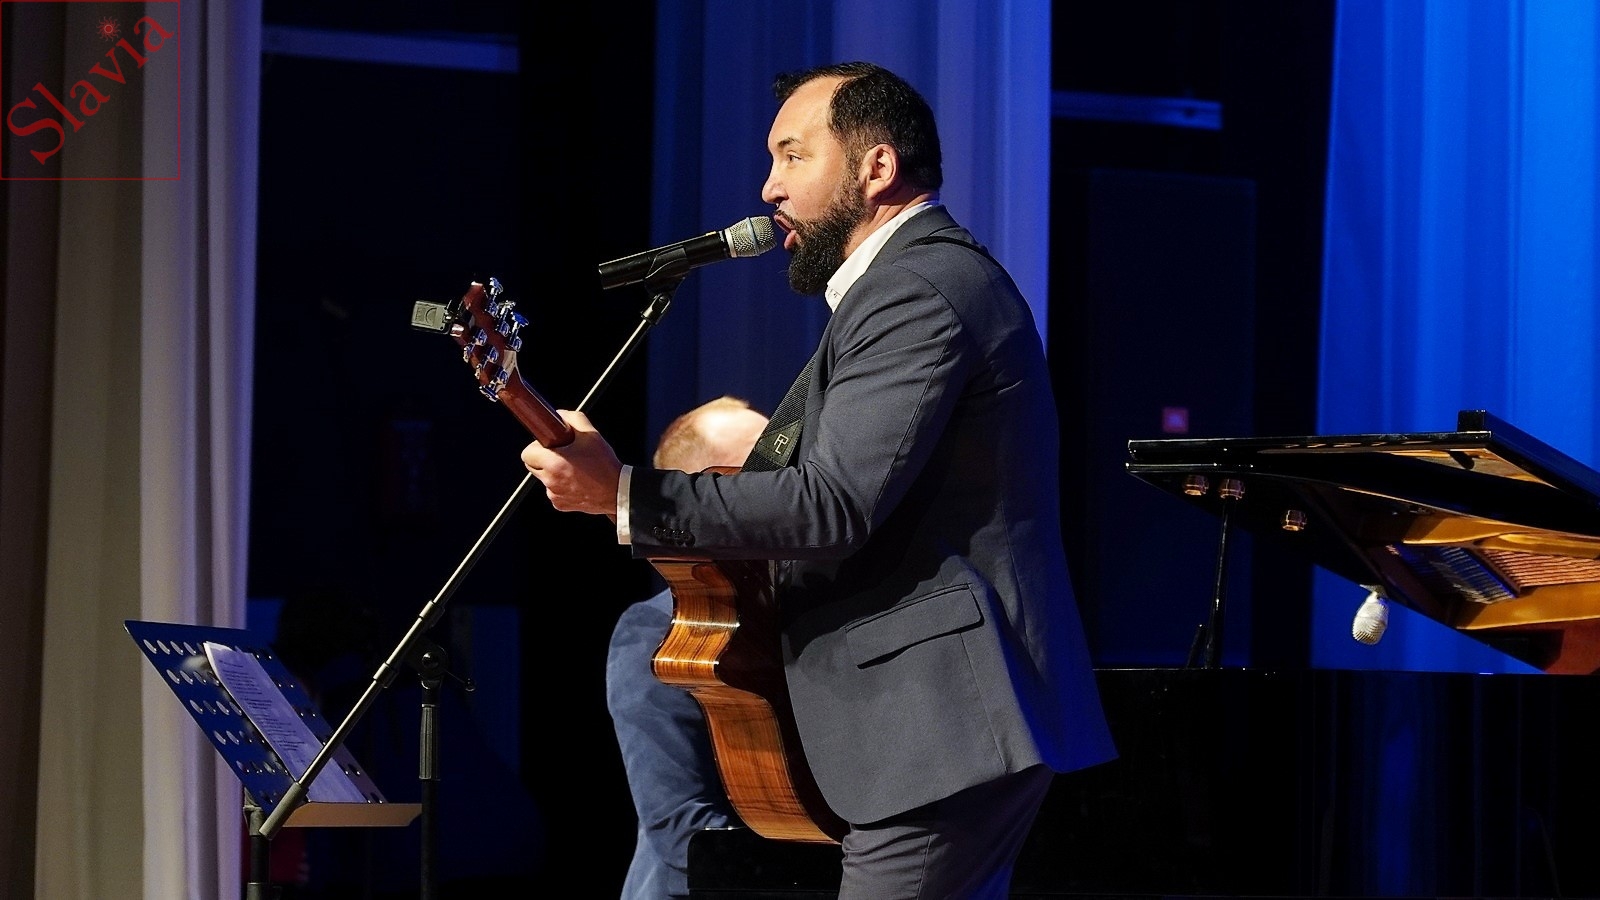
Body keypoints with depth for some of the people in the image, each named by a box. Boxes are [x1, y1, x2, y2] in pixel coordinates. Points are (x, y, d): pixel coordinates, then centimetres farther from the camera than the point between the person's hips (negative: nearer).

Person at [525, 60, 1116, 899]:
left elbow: (835, 505, -23)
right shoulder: (935, 276, 20)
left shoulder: (915, 294, -14)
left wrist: (621, 495, -24)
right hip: (958, 715, 11)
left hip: (940, 731, -11)